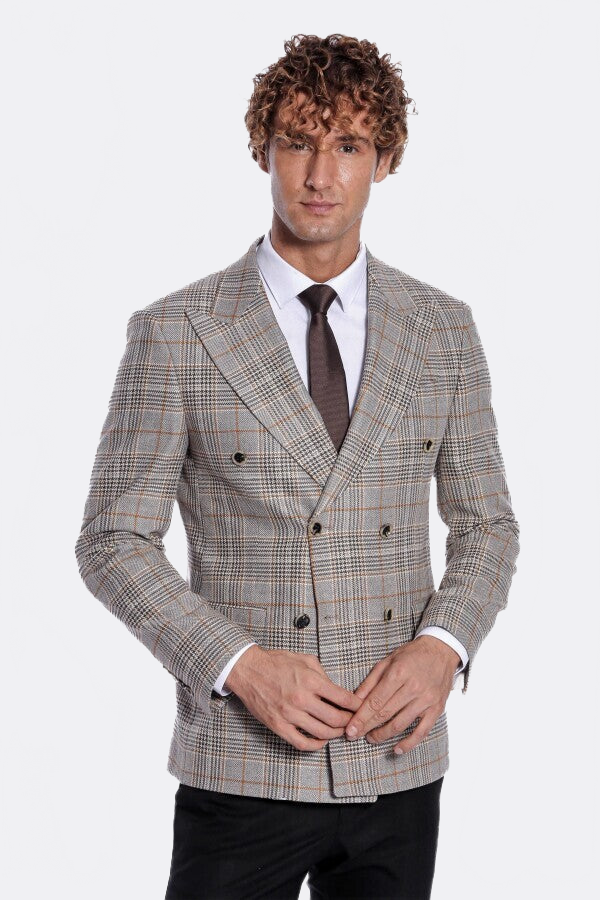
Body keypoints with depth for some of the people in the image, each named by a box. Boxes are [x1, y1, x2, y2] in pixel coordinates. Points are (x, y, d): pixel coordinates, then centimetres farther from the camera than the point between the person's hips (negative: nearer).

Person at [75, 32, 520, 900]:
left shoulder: (444, 330, 4)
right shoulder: (175, 332, -5)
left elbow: (487, 523, 10)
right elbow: (114, 541, -4)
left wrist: (443, 646, -8)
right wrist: (240, 663, -15)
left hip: (398, 762, 3)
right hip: (241, 770, -2)